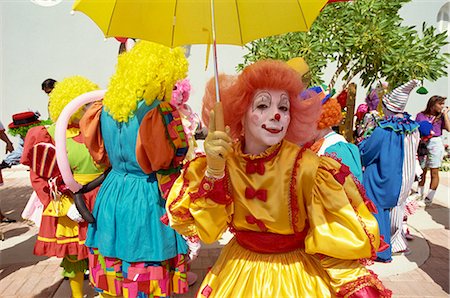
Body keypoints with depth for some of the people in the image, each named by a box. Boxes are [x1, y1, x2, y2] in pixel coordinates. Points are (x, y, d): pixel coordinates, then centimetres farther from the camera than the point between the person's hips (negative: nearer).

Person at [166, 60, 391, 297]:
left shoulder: (308, 167, -23)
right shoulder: (222, 162, -14)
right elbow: (203, 230, -17)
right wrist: (214, 170, -29)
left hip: (299, 278, -2)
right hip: (237, 274, 3)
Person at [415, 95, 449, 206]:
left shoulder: (441, 116, 8)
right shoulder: (421, 115, 5)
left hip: (436, 144, 1)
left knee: (434, 172, 1)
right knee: (422, 171, 4)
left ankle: (429, 198, 8)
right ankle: (420, 196, 18)